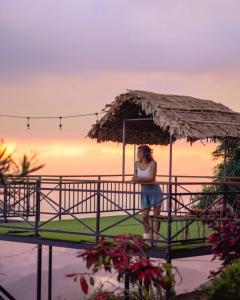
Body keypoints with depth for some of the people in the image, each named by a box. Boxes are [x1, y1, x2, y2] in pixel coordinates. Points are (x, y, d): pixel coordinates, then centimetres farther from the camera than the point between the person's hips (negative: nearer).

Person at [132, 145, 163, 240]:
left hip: (154, 190, -4)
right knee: (144, 216, 2)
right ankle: (147, 236, 16)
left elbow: (151, 178, -19)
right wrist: (146, 180, -18)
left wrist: (139, 179, -25)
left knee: (156, 215, 1)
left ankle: (156, 236, 10)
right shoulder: (137, 164, -2)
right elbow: (135, 179, 0)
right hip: (144, 192, 4)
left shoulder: (152, 163, -15)